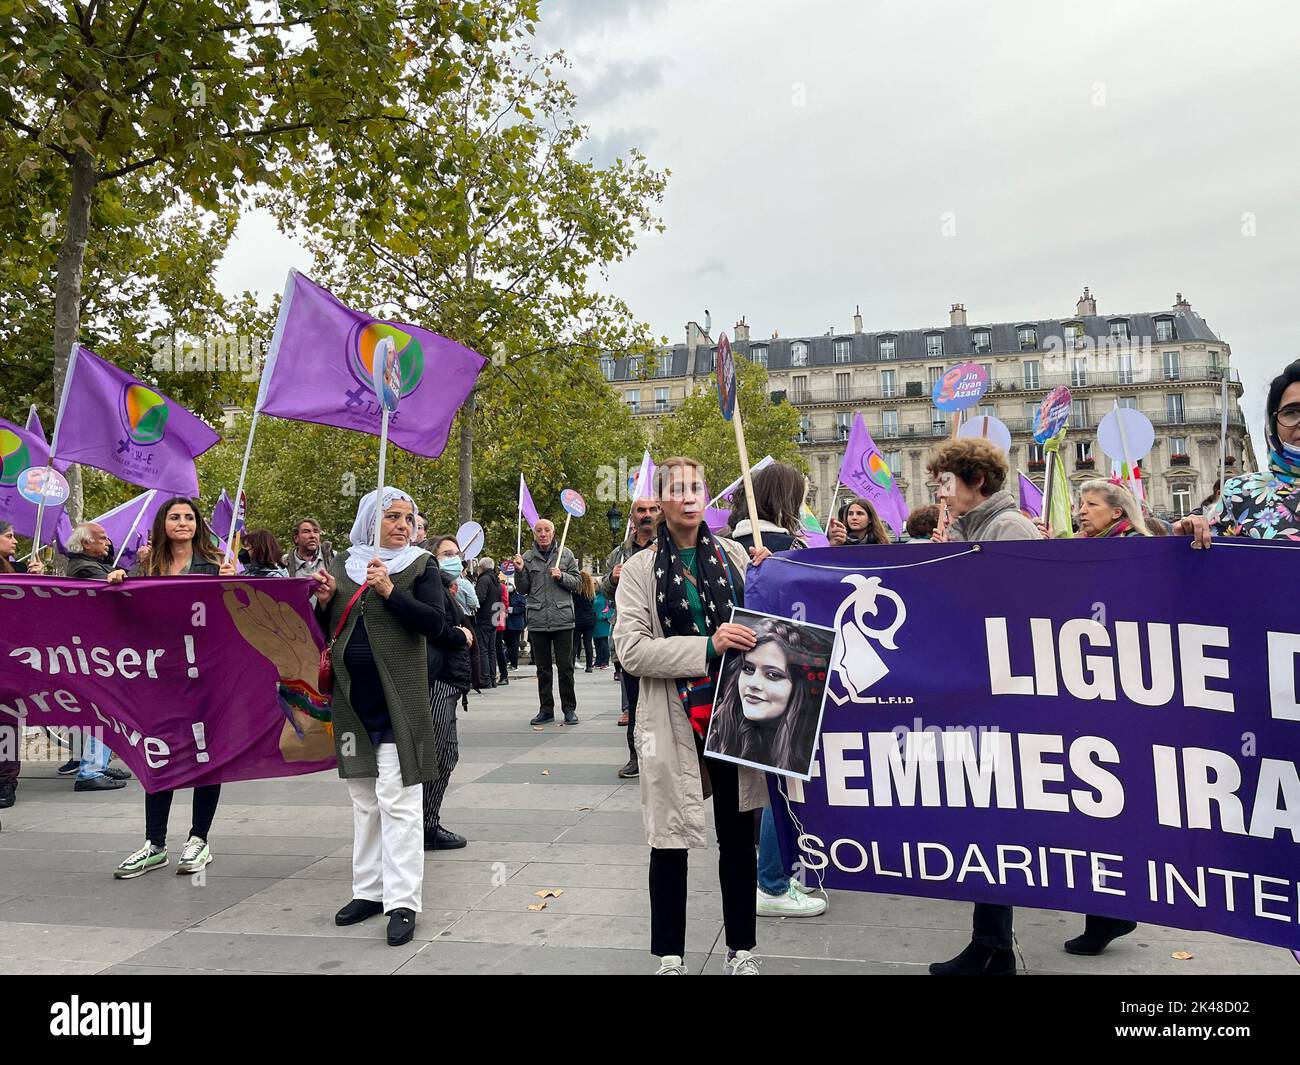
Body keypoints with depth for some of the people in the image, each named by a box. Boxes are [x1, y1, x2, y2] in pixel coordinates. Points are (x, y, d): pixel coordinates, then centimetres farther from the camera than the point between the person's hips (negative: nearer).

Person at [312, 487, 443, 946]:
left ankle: (402, 902, -1)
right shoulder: (342, 564, 10)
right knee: (364, 799, 13)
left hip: (398, 700, -4)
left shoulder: (420, 565, -1)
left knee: (398, 801, -6)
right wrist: (324, 600, -6)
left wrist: (389, 591, -21)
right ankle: (369, 890, 24)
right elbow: (324, 628, 14)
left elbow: (435, 624, -13)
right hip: (354, 699, 5)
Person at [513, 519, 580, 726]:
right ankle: (546, 709, 17)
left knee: (566, 667, 1)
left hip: (562, 618, -2)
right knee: (543, 668, 9)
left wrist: (561, 576, -13)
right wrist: (519, 571, -8)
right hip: (537, 621, 2)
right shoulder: (527, 557, 7)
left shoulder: (566, 554, 5)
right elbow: (523, 589, 8)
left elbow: (576, 583, 4)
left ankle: (569, 708, 10)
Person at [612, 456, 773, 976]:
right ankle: (669, 955, 24)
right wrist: (708, 646, -20)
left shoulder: (732, 554, 6)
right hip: (674, 720, -2)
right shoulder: (641, 568, -1)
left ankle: (740, 949, 28)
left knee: (738, 838, 11)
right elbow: (631, 649, -11)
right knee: (670, 843, 8)